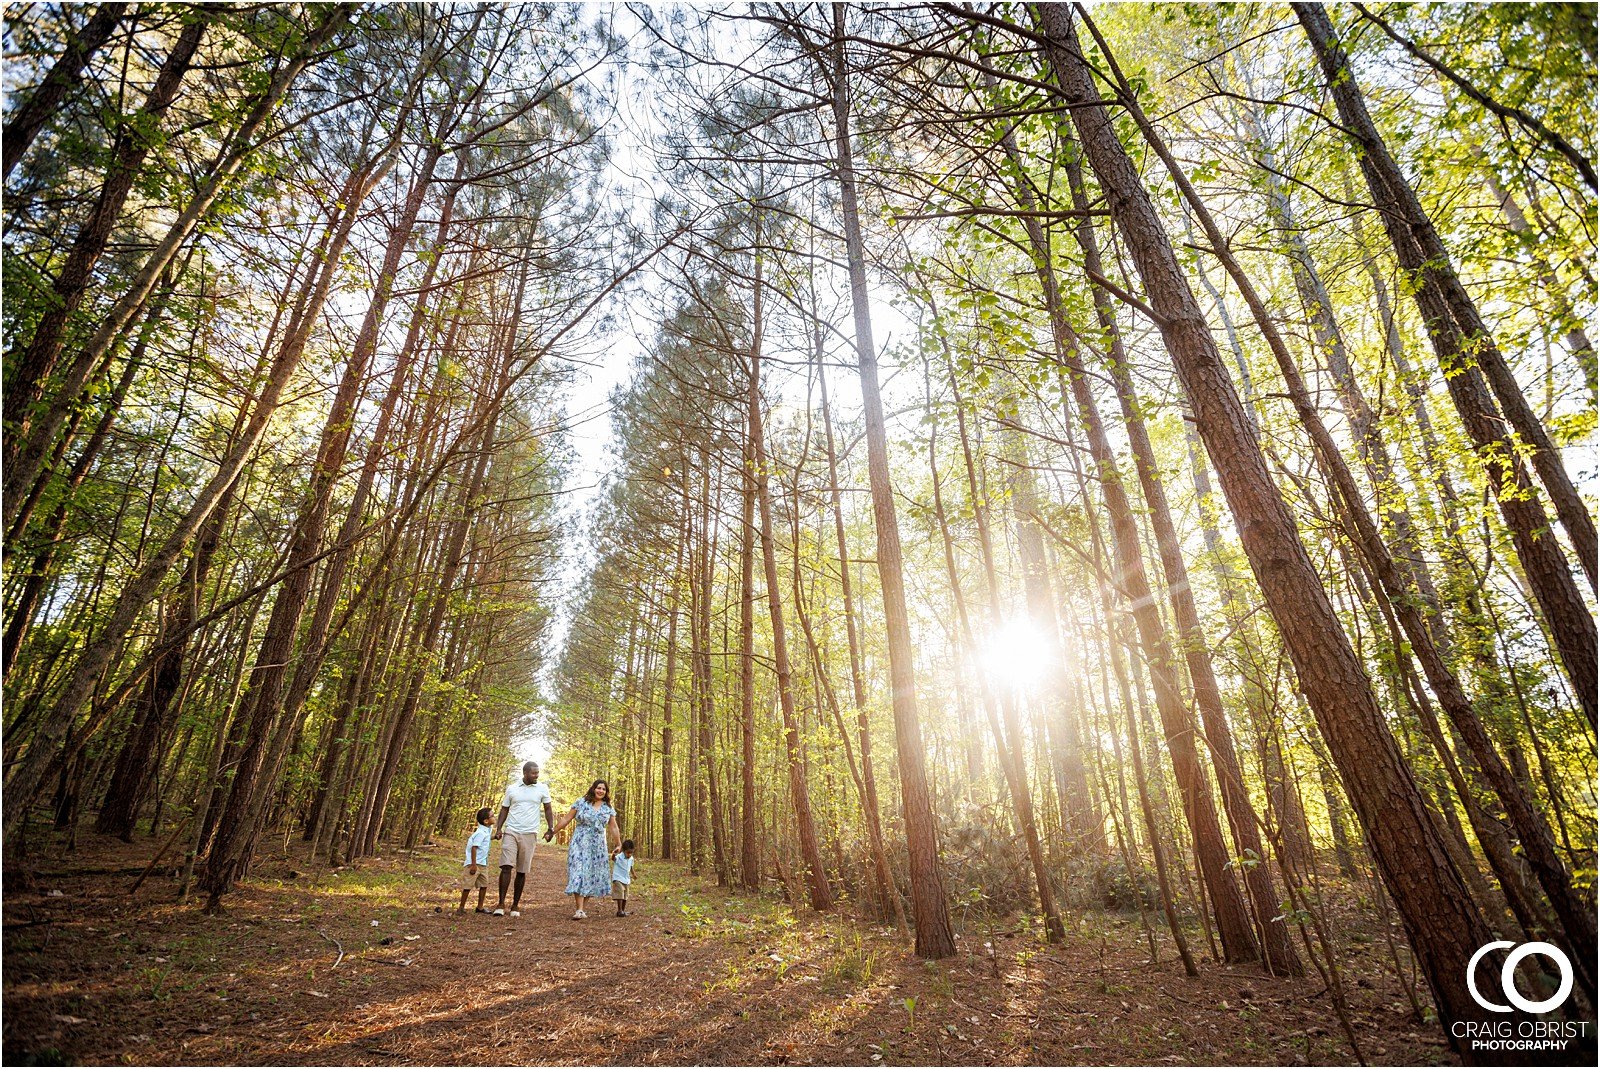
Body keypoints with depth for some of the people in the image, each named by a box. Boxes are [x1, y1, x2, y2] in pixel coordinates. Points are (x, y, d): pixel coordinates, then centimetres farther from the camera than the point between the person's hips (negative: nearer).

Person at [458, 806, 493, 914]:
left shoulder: (486, 831, 7)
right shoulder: (481, 833, -21)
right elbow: (474, 848, -24)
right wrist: (473, 864, -25)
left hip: (483, 864, 9)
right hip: (475, 863, -9)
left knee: (484, 885, 9)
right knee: (468, 885, 0)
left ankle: (480, 907, 18)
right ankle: (461, 907, 12)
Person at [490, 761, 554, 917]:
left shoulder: (542, 789, 3)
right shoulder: (511, 789, 4)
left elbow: (548, 810, 7)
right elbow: (504, 810, 10)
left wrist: (550, 828, -4)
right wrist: (498, 828, -3)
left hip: (529, 834, 0)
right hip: (511, 832, 0)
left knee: (522, 871, 5)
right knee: (506, 866, -12)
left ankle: (516, 905, 15)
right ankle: (501, 904, -6)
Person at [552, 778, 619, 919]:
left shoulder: (608, 808, 7)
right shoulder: (581, 803, -1)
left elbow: (613, 828, 11)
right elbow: (566, 819, 1)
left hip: (598, 846, 3)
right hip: (580, 844, -3)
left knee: (592, 875, 4)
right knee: (578, 873, -11)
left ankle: (584, 907, 14)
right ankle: (579, 910, -13)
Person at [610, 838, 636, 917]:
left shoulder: (631, 858, 0)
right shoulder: (619, 857, -20)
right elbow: (613, 858, -44)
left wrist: (633, 875, 34)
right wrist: (614, 854, -68)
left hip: (626, 880, 7)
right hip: (618, 879, -7)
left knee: (625, 896, 10)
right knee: (620, 893, -16)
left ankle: (623, 910, 21)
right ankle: (619, 910, -9)